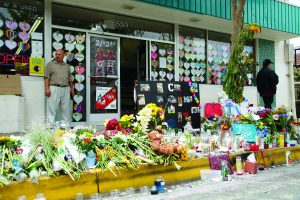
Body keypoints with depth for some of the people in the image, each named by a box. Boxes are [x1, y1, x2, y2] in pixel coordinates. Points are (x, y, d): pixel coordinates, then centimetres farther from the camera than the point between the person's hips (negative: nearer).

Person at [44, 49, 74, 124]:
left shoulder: (67, 66, 19)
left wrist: (72, 88, 14)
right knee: (52, 109, -5)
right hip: (54, 89, -4)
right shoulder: (50, 64, 6)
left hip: (66, 89, 4)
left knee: (65, 109, 7)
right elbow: (47, 77, -1)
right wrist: (47, 88, -11)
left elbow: (70, 79, 21)